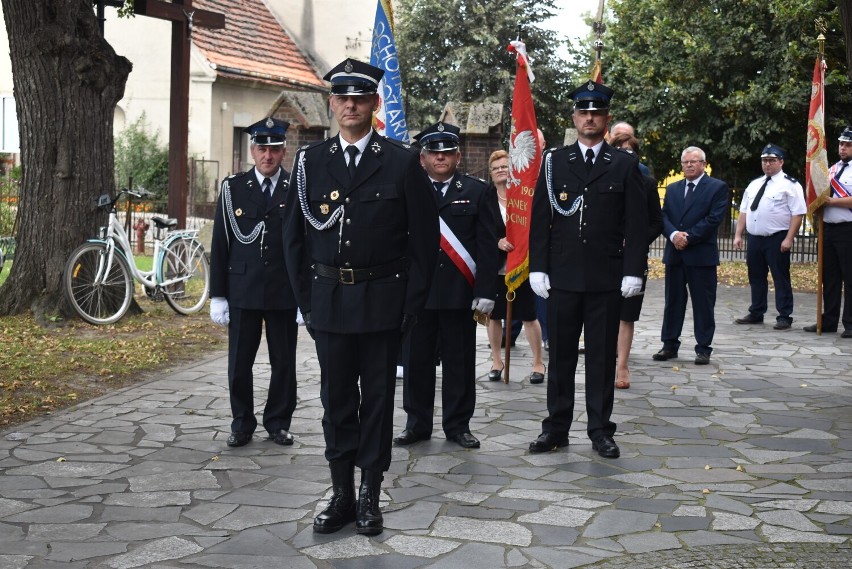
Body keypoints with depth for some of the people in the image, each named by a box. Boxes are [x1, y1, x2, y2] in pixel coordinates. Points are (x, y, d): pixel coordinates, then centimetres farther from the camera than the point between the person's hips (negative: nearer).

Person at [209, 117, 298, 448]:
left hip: (284, 293, 0)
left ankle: (278, 423, 22)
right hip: (242, 291, 1)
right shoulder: (233, 188, 4)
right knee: (239, 363, 6)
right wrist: (217, 295, 1)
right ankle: (242, 425, 19)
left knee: (284, 363, 7)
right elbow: (220, 244, 5)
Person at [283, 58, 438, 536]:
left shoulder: (403, 162, -1)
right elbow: (296, 237, 10)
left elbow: (424, 238, -1)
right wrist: (306, 300, 3)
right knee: (337, 400, 9)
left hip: (382, 300, -2)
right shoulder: (310, 161, 6)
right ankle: (342, 496, 20)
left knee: (378, 400, 6)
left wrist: (412, 305, -6)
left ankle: (371, 498, 17)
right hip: (329, 300, 2)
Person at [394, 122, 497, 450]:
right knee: (417, 361, 7)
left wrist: (485, 292, -5)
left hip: (459, 292, -1)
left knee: (459, 362, 6)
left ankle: (457, 425, 17)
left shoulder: (476, 191, 5)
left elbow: (487, 246, 2)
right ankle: (417, 424, 18)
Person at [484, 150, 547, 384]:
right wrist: (497, 241, -19)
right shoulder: (485, 198, 0)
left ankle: (538, 362, 15)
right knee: (494, 314, 11)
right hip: (494, 265, 2)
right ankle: (496, 360, 26)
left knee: (529, 315, 2)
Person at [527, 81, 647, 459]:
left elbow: (637, 224, 2)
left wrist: (633, 271, -6)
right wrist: (538, 268, -2)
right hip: (562, 276, 1)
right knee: (560, 354, 7)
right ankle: (556, 428, 16)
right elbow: (540, 219, 5)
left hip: (607, 279, -1)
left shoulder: (625, 165, 5)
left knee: (603, 356, 5)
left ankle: (600, 430, 14)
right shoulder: (554, 161, 7)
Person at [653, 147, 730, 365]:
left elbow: (714, 218, -10)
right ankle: (669, 345, 16)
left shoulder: (717, 187, -1)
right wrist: (673, 234, -13)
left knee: (703, 303, 0)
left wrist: (688, 237, -14)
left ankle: (703, 348, 6)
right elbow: (663, 216, 7)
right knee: (672, 301, 9)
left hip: (701, 254, -5)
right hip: (675, 253, 5)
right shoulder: (672, 189, 15)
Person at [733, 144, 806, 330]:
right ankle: (756, 314, 26)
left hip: (777, 240, -7)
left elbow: (798, 214, -12)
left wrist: (789, 239, -18)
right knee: (756, 278, 14)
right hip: (755, 238, 7)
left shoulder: (790, 185, -6)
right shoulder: (754, 184, 15)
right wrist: (738, 235, 9)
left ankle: (784, 317, 5)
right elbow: (743, 212, 16)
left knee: (781, 279, -2)